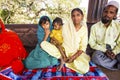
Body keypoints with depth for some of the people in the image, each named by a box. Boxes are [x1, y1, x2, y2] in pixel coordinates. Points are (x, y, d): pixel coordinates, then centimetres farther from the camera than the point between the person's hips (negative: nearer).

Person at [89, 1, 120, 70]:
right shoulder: (95, 27, -4)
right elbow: (92, 43, -4)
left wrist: (114, 52, -18)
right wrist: (105, 50, -16)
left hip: (114, 52, 0)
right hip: (101, 51, 0)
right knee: (96, 56, -35)